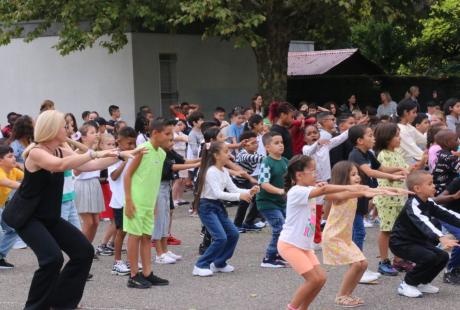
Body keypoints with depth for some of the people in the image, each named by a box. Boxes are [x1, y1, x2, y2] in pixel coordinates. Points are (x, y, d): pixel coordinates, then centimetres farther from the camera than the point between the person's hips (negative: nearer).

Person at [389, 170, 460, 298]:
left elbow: (446, 214, 1)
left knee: (443, 256, 1)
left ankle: (422, 283, 19)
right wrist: (441, 238, -56)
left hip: (418, 241, 9)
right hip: (401, 243, -9)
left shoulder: (429, 203, 2)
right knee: (429, 257, -27)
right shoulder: (412, 205, -27)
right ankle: (407, 285, -9)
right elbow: (423, 223, -43)